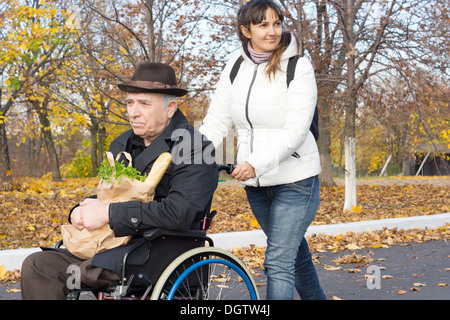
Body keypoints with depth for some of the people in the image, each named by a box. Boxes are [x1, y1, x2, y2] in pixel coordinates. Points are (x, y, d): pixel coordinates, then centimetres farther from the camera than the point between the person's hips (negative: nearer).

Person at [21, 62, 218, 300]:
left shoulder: (196, 148, -8)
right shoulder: (122, 144, 18)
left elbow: (179, 212, -21)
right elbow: (106, 194, 24)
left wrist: (110, 214, -19)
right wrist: (82, 212, -2)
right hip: (115, 245, 8)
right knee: (36, 265, -10)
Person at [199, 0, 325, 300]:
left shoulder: (298, 67, -11)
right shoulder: (235, 67, 4)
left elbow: (296, 129, -20)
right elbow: (216, 121, 1)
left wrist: (257, 162, -33)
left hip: (295, 179, -5)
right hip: (255, 183, 6)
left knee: (278, 260, -12)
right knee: (294, 250, 22)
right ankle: (316, 297, 43)